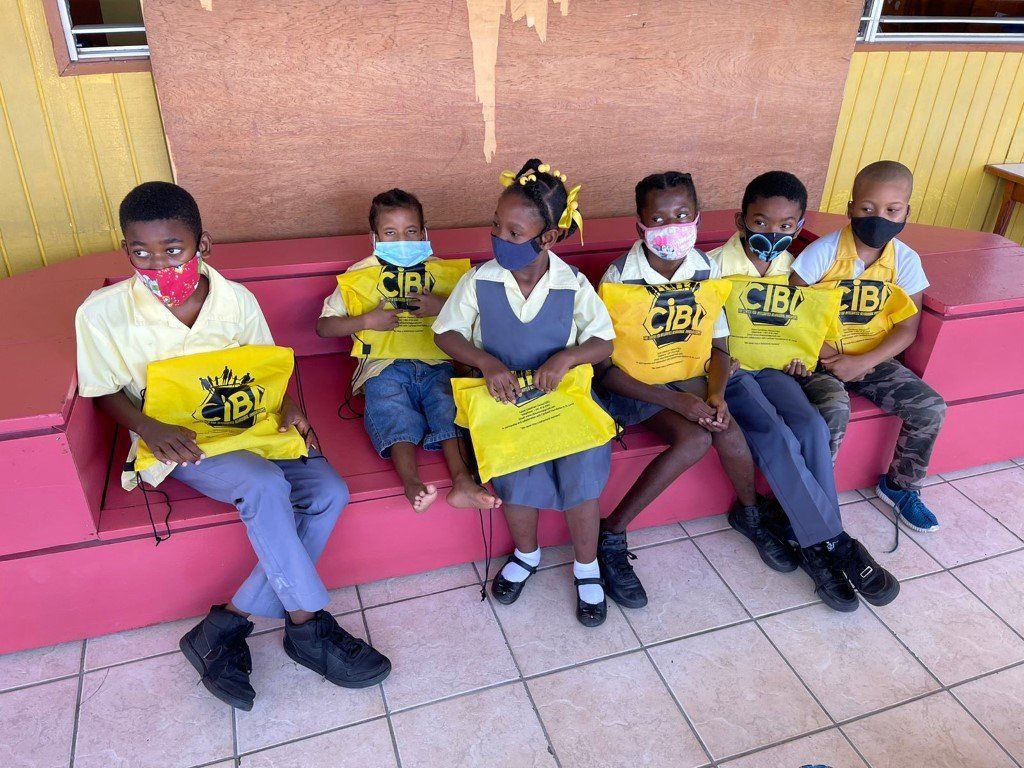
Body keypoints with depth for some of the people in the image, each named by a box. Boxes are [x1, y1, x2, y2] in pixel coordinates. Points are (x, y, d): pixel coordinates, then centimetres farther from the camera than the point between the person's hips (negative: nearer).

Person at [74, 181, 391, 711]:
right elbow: (106, 392, -1)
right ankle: (308, 626, -15)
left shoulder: (236, 299, -5)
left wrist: (287, 410, -12)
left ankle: (227, 627, -12)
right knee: (264, 485, -33)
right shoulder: (102, 313, -12)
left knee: (328, 493, -18)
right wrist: (149, 428, -19)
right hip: (177, 443, -4)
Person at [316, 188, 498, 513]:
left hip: (434, 363, 2)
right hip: (384, 366, -1)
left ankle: (462, 481, -36)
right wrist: (367, 321, -9)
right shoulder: (359, 275, 12)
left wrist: (442, 307, -7)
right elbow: (323, 326, 7)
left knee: (448, 403, -26)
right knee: (394, 411, -30)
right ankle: (412, 483, -45)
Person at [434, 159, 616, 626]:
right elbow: (447, 333, 1)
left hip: (560, 397, 0)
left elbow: (604, 342, -2)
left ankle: (586, 565, 7)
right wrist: (487, 363, -17)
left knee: (583, 465, -22)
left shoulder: (573, 285, -5)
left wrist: (567, 357, -22)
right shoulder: (479, 281, -4)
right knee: (518, 465, -25)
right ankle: (527, 553, 9)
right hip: (502, 398, 0)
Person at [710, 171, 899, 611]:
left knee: (811, 425, -24)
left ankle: (812, 540, -13)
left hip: (770, 367, 5)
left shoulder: (792, 269, 8)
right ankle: (834, 542, -17)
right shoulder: (716, 266, -9)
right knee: (776, 437, -28)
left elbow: (795, 323, 19)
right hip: (727, 371, -5)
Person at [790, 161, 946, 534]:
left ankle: (900, 485, 17)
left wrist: (861, 363, -18)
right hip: (820, 357, -4)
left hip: (871, 359, 4)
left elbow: (907, 329, -4)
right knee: (835, 408, -32)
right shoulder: (824, 251, -13)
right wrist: (825, 352, -21)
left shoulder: (906, 261, -3)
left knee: (931, 407, -9)